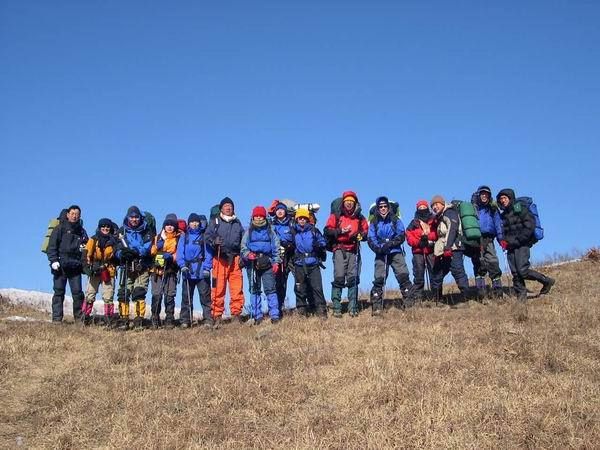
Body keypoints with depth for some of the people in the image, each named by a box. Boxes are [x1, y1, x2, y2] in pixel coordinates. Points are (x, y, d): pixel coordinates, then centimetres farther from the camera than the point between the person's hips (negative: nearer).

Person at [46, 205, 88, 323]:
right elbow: (52, 246, -2)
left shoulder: (81, 231, 17)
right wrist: (54, 260, -12)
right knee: (59, 292, -1)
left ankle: (79, 318, 6)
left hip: (76, 267, 3)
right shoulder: (60, 228, 3)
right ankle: (57, 318, 1)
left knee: (78, 292, -1)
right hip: (61, 266, -3)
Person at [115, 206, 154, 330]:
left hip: (142, 268, -2)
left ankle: (139, 320, -6)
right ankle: (123, 320, 5)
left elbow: (147, 248, -9)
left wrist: (135, 251, -26)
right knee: (123, 294, -3)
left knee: (139, 294, -12)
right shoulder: (122, 231, 12)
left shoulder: (146, 232, 5)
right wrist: (122, 253, -17)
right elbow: (117, 249, 7)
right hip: (126, 267, 2)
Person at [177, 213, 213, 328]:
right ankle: (185, 320, 10)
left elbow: (208, 253, -1)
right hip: (187, 271, 2)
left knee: (205, 296, -2)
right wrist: (182, 266, -10)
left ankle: (208, 319, 1)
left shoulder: (204, 236, 6)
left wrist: (207, 268, -12)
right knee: (186, 296, 5)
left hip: (202, 271, -2)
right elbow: (180, 253, 6)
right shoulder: (184, 236, 12)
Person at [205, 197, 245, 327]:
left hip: (235, 259, 3)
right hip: (219, 258, -3)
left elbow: (243, 240, 26)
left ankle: (236, 313, 3)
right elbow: (208, 236, 3)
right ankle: (217, 316, -1)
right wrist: (214, 241, -19)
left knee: (237, 288, -4)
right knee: (218, 288, -6)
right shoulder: (214, 221, 13)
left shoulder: (237, 223, 22)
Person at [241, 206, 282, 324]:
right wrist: (248, 254, -11)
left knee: (270, 289, -7)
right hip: (252, 264, 1)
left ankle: (274, 315, -7)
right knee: (254, 290, 3)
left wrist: (276, 262, -1)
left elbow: (276, 247, 10)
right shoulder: (248, 232, 13)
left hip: (267, 264, -1)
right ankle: (257, 316, 8)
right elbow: (243, 248, 10)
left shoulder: (270, 231, 12)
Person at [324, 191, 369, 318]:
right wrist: (340, 231, -11)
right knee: (339, 277, -12)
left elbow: (366, 232, 16)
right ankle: (336, 308, -9)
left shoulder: (360, 218, 17)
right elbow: (327, 231, 3)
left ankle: (353, 309, 3)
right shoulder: (336, 216, 10)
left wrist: (359, 235, -4)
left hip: (354, 250, 2)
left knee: (353, 278, -1)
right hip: (339, 249, -2)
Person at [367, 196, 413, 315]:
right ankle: (376, 307, -2)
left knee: (403, 276, -11)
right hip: (381, 254, 0)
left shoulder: (396, 220, 6)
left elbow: (401, 236, -2)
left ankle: (410, 303, -6)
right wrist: (378, 249, -18)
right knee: (379, 279, -7)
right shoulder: (374, 223, 8)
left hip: (396, 252, 0)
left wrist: (390, 244, -17)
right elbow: (371, 240, 1)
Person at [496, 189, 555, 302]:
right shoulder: (503, 215, 18)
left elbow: (530, 227, -10)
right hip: (510, 247, 6)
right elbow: (502, 231, 22)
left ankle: (547, 281, 0)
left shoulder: (521, 209, -1)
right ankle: (521, 296, 2)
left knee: (523, 271, -17)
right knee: (515, 274, -1)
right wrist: (503, 241, -1)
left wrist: (517, 241, -16)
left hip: (522, 245, -6)